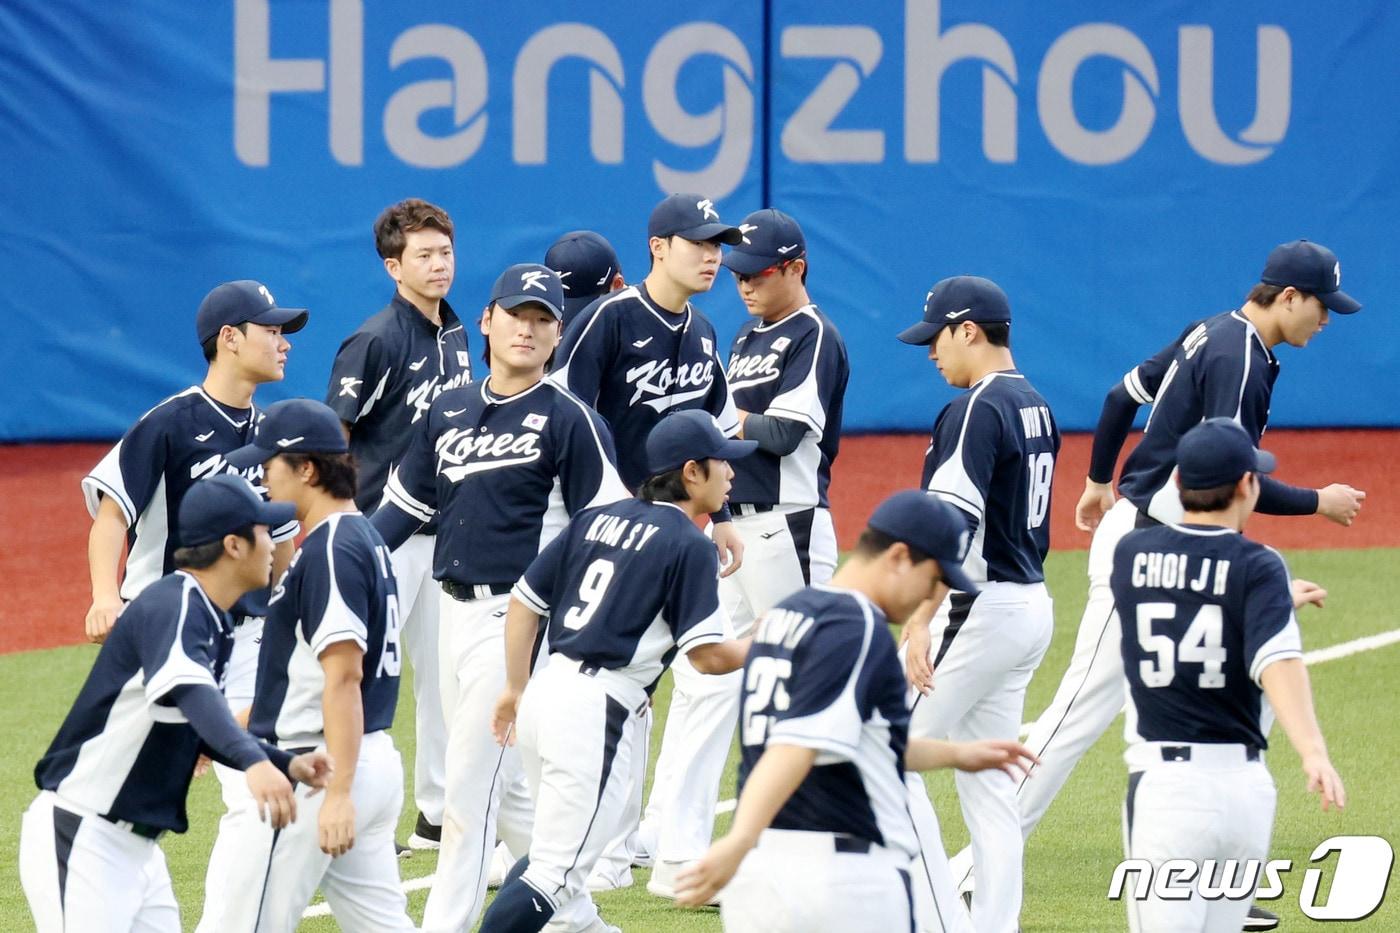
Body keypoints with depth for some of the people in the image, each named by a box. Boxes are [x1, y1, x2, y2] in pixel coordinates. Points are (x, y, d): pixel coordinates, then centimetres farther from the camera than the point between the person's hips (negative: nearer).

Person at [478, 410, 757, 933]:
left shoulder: (596, 520, 14)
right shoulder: (689, 546, -6)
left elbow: (524, 601, 15)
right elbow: (709, 656, -10)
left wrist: (515, 688, 24)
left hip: (546, 693, 8)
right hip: (596, 710, -8)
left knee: (558, 845, 27)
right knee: (556, 871, -8)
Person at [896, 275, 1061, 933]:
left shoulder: (977, 410, -15)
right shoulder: (1035, 407, 14)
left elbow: (954, 528, -24)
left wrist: (920, 624, -27)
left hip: (981, 609, -10)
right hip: (1031, 607, 10)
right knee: (986, 781, 11)